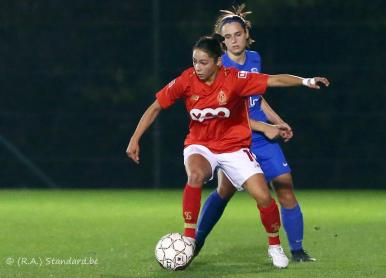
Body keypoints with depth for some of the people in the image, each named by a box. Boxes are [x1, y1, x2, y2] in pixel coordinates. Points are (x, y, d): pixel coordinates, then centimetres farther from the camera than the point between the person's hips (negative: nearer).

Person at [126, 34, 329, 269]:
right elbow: (155, 108, -3)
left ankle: (275, 247, 15)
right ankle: (188, 241, -26)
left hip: (234, 146, 0)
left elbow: (275, 80, -20)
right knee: (196, 174, -36)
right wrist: (135, 140, -5)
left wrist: (306, 81, -35)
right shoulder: (186, 81, -14)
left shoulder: (234, 79, -18)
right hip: (200, 145, 0)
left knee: (263, 196, -13)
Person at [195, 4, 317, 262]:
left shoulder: (254, 59, 8)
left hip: (264, 139, 5)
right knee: (226, 189, -12)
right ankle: (196, 242, 3)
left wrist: (279, 122, 11)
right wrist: (264, 127, -16)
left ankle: (297, 250, 3)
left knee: (285, 186, -3)